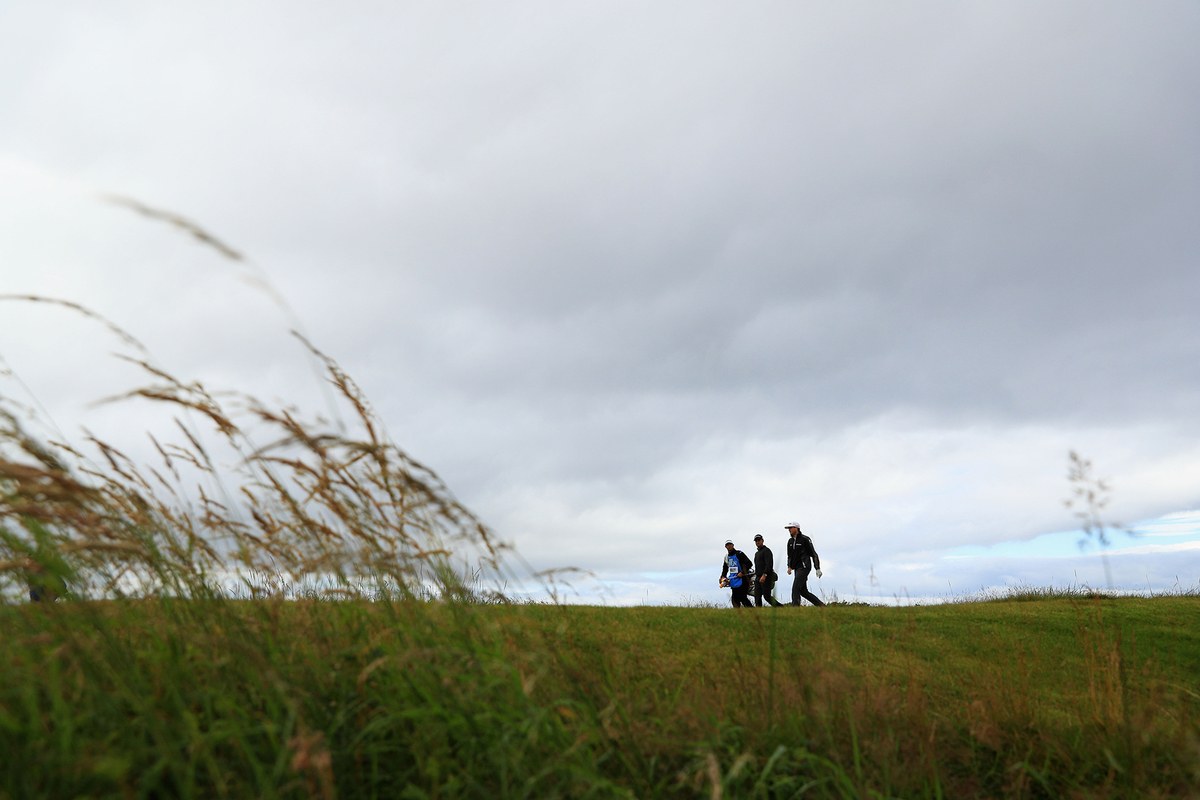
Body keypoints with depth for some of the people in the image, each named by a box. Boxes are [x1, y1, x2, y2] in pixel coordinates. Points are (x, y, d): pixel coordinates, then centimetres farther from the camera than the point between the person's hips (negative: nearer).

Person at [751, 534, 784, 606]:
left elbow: (769, 564, -17)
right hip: (758, 578, 9)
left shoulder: (766, 550, -6)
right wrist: (757, 575, 18)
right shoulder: (756, 553, 23)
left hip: (766, 578, -9)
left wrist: (764, 575, -25)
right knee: (757, 597, 1)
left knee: (767, 596, -10)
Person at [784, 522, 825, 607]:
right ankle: (821, 605, 19)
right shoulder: (790, 541, 13)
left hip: (804, 567, -8)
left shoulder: (805, 539, -8)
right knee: (803, 591, 8)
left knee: (795, 588, -15)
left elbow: (814, 554, -8)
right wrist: (789, 567, 7)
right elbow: (790, 556, 22)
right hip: (797, 568, 8)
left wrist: (818, 569, -11)